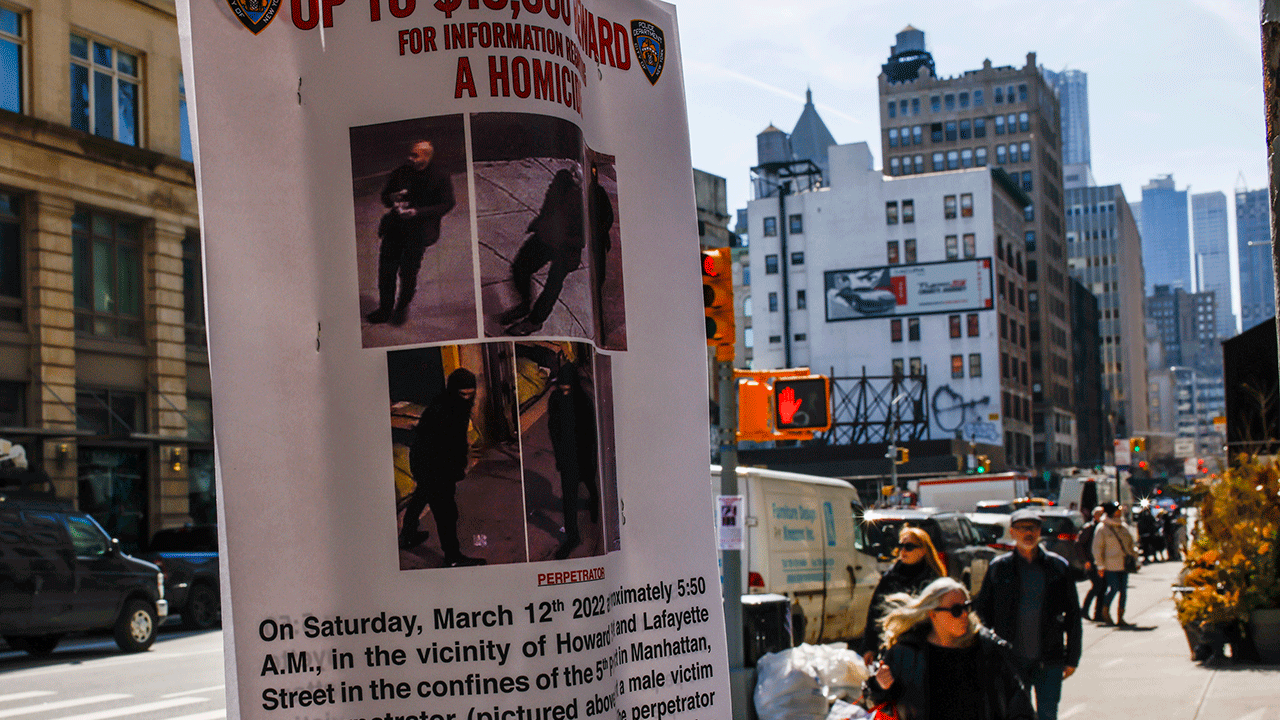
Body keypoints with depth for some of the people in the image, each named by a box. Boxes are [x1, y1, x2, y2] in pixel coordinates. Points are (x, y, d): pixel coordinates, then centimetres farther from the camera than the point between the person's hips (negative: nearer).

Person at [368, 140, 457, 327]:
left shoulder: (440, 177, -5)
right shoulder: (401, 172, 7)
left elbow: (446, 204, -8)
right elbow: (385, 195, 16)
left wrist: (417, 212, -17)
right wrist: (392, 198, -10)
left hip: (419, 229, -4)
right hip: (395, 227, 4)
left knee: (408, 271, -4)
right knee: (386, 269, 2)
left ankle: (401, 309, 16)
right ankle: (385, 309, 15)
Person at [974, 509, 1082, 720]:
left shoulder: (1059, 566, 5)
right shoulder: (999, 568, 2)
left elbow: (1073, 615, 9)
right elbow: (982, 612, 7)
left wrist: (1072, 658, 6)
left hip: (1049, 661, 1)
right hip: (1011, 659, 0)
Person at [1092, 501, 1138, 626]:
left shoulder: (1124, 527, 16)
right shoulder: (1102, 528, -2)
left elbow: (1130, 544, 25)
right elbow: (1097, 548, -3)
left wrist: (1135, 559, 17)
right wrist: (1100, 565, -8)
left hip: (1124, 563, 6)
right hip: (1111, 565, -6)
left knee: (1123, 590, 3)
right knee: (1114, 588, -11)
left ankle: (1120, 618, 11)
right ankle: (1105, 611, 12)